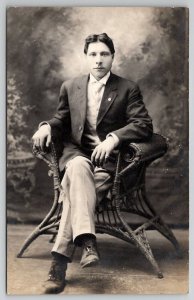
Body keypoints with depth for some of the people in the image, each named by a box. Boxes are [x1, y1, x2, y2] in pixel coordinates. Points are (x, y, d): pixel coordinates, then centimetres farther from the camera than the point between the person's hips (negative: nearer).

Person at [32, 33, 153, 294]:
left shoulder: (128, 89, 5)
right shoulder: (70, 87, 16)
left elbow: (144, 125, -5)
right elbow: (62, 118, 26)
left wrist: (113, 138, -22)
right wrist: (47, 126, 1)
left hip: (109, 158, -2)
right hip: (76, 152, 2)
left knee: (74, 186, -31)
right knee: (79, 167, -36)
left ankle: (60, 258, -33)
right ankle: (86, 240, -46)